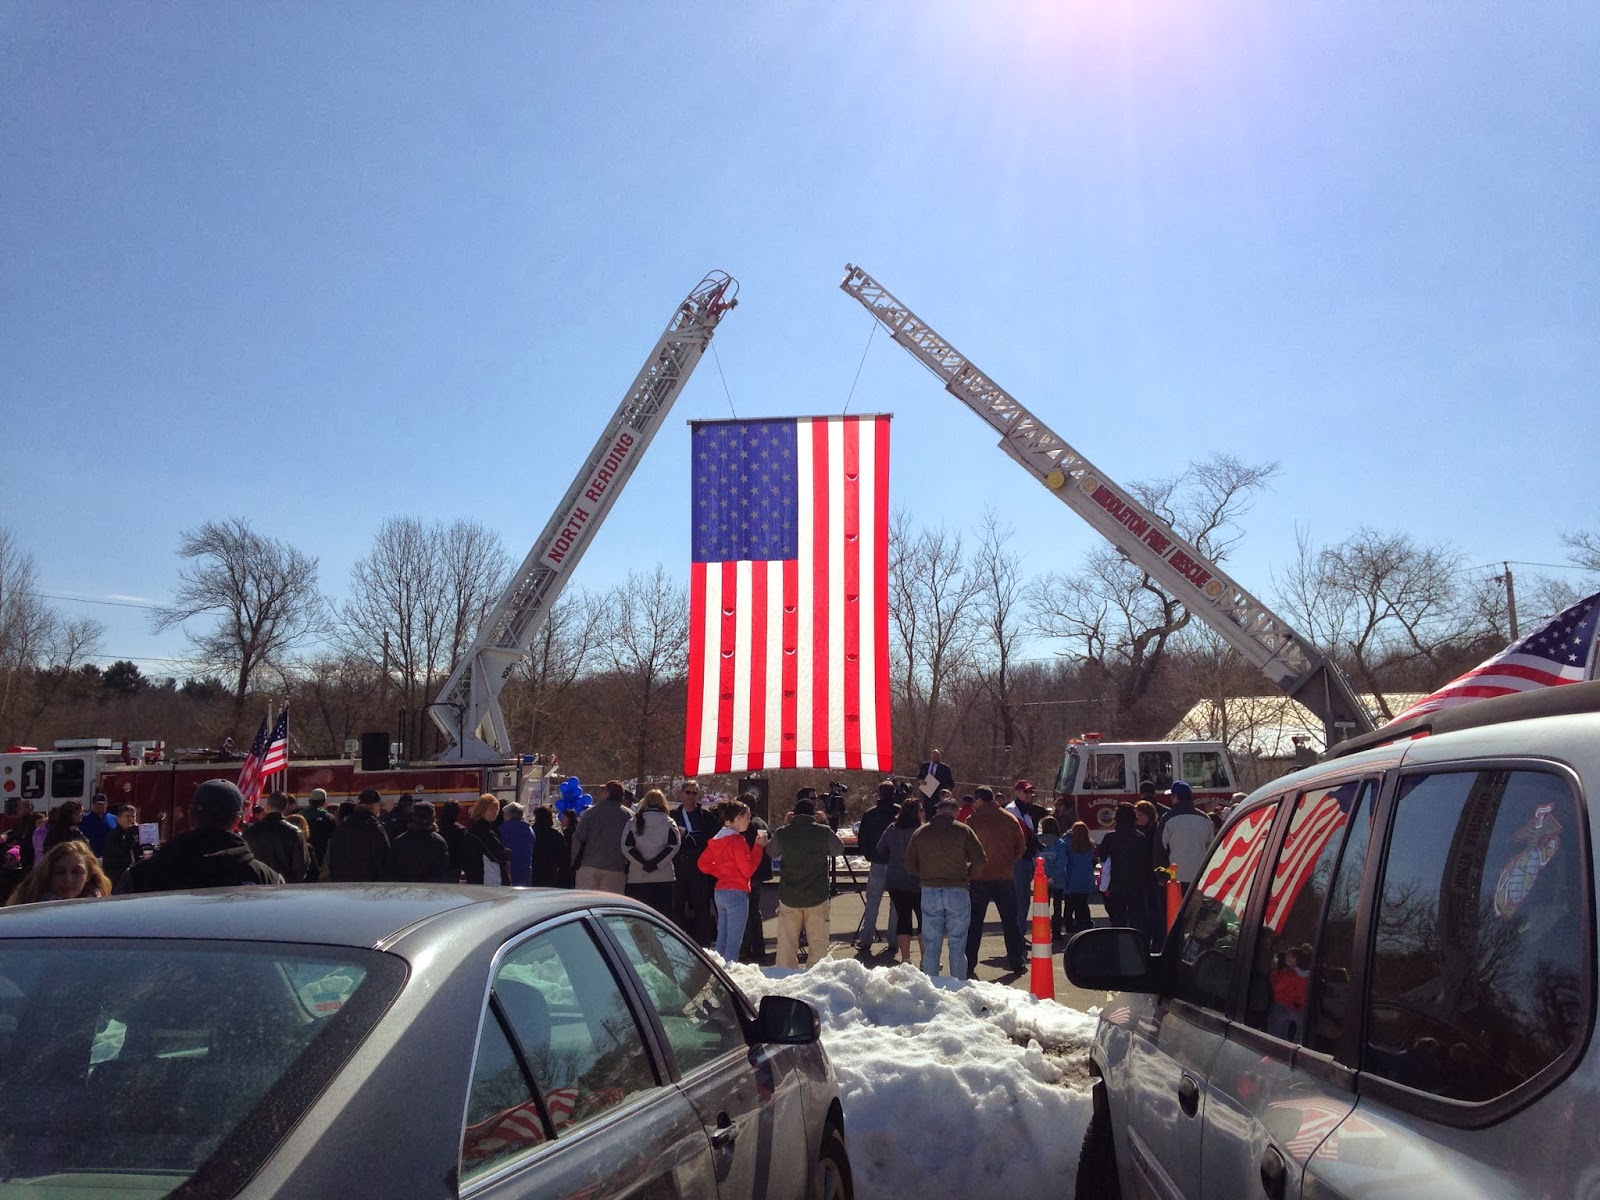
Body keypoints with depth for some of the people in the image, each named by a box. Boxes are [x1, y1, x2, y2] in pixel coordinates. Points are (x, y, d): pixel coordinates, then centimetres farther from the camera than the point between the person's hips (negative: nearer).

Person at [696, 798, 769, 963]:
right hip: (736, 893, -9)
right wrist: (759, 846, -12)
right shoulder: (737, 841, -15)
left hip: (719, 892, 9)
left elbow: (702, 864, 15)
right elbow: (748, 870, -16)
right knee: (734, 943, -5)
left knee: (722, 940, 14)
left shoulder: (717, 839, 11)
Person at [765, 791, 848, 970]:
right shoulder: (824, 832, -7)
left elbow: (771, 852, 13)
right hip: (817, 897, -1)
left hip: (788, 897, 1)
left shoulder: (783, 833, -4)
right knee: (818, 943, 7)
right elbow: (839, 849, 8)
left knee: (786, 944, 9)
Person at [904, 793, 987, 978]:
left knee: (931, 946, 7)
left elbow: (910, 867, 7)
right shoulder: (963, 830, -3)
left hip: (929, 892, 2)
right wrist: (966, 875, 10)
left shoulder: (920, 833, 5)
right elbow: (979, 859, -6)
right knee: (957, 946, 5)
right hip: (958, 892, -2)